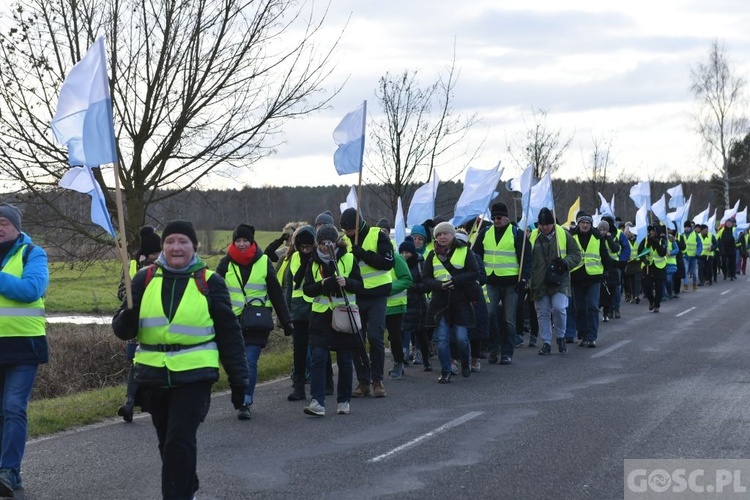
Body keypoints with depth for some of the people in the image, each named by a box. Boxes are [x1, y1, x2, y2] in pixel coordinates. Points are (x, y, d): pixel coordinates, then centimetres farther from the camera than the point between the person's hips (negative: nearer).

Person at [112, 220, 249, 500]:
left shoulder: (209, 282, -1)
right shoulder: (145, 279, 4)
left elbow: (229, 334, 2)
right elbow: (123, 328, 5)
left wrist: (238, 380, 0)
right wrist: (127, 320, -20)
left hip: (193, 377, -4)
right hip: (154, 377, 4)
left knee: (180, 442, -15)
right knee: (168, 444, 16)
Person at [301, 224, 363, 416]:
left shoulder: (348, 259, 1)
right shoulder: (314, 262, 7)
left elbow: (359, 286, 1)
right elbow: (307, 289, 2)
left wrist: (346, 282, -19)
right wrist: (321, 284, -16)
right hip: (321, 315, 1)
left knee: (344, 360, 6)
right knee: (318, 358, -11)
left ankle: (344, 401, 19)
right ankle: (317, 402, -15)